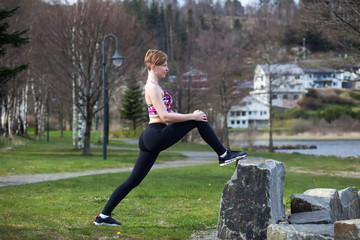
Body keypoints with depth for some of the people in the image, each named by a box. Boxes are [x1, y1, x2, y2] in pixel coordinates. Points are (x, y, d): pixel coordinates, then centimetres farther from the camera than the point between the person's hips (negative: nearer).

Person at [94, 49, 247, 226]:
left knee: (133, 181, 9)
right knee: (199, 120, -6)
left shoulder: (152, 86, 21)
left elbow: (164, 115, 26)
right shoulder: (152, 87, -10)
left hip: (150, 139, 10)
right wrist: (193, 116, -12)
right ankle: (224, 155, 2)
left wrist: (190, 116, 16)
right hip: (157, 136, -10)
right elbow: (165, 116, -19)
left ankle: (103, 216, 10)